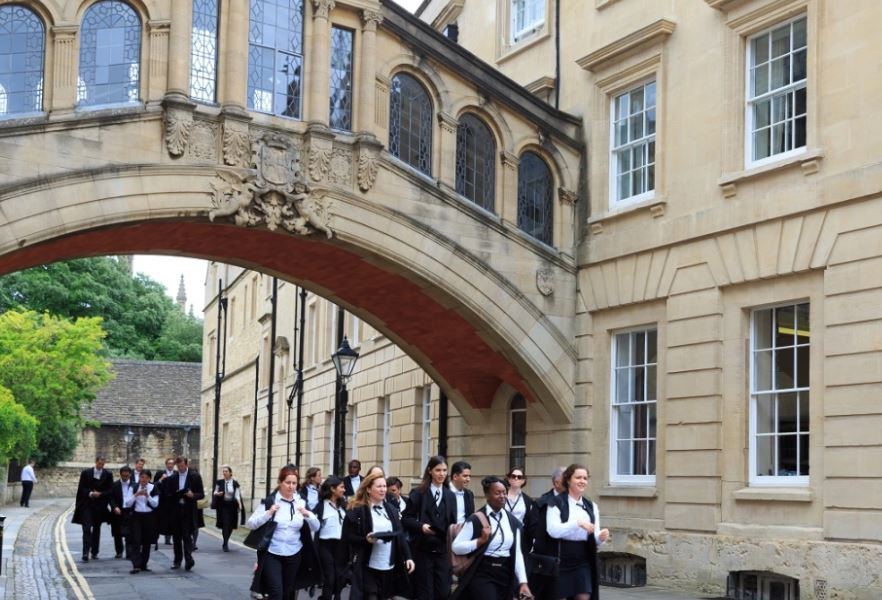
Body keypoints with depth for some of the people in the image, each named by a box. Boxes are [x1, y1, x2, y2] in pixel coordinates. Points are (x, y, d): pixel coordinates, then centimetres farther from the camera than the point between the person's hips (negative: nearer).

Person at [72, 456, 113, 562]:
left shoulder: (108, 475, 2)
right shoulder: (86, 473, 0)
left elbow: (110, 491, 1)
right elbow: (81, 489, 1)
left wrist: (100, 494, -15)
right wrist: (90, 493, -15)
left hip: (100, 506, 2)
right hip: (86, 505, -2)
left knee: (96, 529, 12)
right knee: (87, 529, -11)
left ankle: (94, 552, 21)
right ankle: (85, 553, -16)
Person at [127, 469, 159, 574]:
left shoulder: (153, 488, 3)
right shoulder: (134, 487, 4)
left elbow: (155, 504, -3)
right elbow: (129, 503, -1)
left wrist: (147, 496, -17)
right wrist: (136, 494, -15)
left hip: (149, 516, 1)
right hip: (136, 516, -1)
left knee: (147, 542, 5)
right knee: (136, 541, -11)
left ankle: (143, 564, 14)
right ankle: (136, 565, -16)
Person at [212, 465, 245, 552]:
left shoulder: (235, 483, -1)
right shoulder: (219, 482, 1)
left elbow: (237, 496, -3)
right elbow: (215, 493, 8)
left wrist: (240, 506, -15)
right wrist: (217, 494, -16)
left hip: (232, 506, 1)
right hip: (222, 506, -1)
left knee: (230, 525, 7)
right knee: (225, 524, -9)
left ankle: (226, 543, 27)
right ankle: (226, 544, -5)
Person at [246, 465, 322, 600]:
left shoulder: (301, 503, 4)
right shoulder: (269, 501, -6)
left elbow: (316, 527, 3)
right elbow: (251, 523, -8)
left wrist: (307, 515, -16)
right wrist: (268, 513, -22)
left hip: (293, 556, 4)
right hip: (272, 554, -4)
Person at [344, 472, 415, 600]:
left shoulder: (391, 510, 12)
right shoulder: (357, 510, -6)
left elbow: (400, 536, 12)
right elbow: (347, 536, -6)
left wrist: (407, 557, 4)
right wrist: (366, 539, -20)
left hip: (389, 566, 5)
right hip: (368, 566, -5)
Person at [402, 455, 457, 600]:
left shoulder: (450, 496, 11)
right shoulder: (418, 493, -2)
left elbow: (452, 523, 13)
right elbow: (405, 519, -3)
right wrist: (421, 526, -20)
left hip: (443, 551, 4)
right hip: (423, 550, -3)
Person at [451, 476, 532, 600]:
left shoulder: (513, 521, 7)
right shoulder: (476, 520, -6)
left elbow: (517, 553, 5)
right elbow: (455, 547, -7)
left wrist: (523, 582, -3)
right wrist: (481, 540, -18)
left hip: (506, 576, 5)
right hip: (482, 575, -5)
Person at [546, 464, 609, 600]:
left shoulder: (591, 506, 11)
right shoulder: (557, 503, -5)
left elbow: (594, 538, 10)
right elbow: (553, 530, -18)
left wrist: (601, 537, -13)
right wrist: (578, 523, -26)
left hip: (584, 561, 4)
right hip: (562, 559, -4)